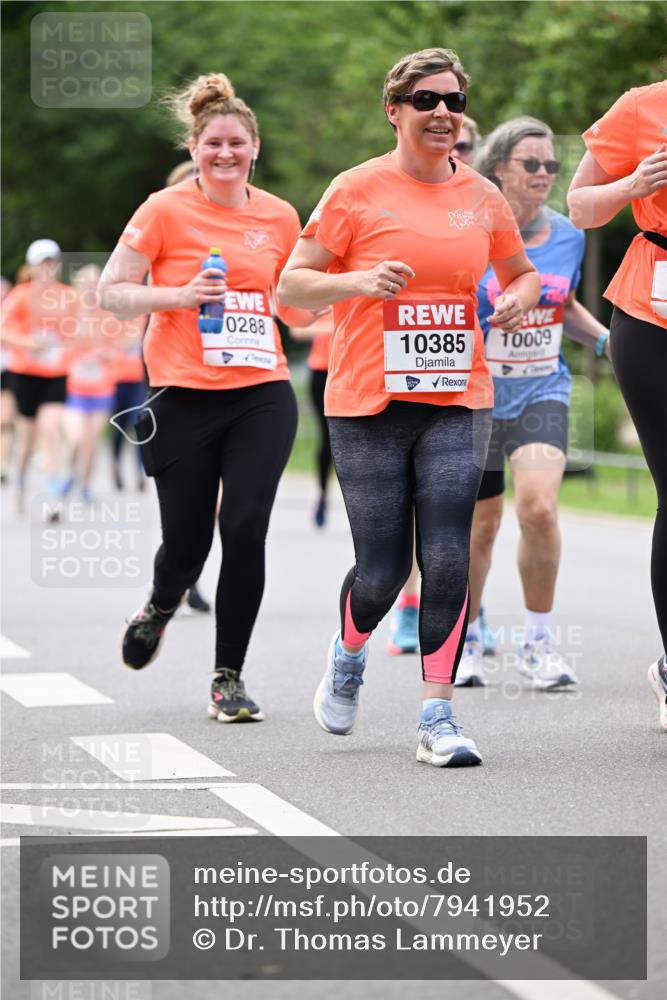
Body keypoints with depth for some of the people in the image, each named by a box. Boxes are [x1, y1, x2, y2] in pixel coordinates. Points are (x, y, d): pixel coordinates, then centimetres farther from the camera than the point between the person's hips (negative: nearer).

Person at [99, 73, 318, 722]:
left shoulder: (279, 217, 8)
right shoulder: (165, 211, -3)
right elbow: (111, 292, -2)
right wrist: (181, 295, -16)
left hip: (262, 397, 2)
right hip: (183, 399, -2)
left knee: (245, 530, -11)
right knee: (186, 544, 2)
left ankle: (228, 678, 2)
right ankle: (159, 609, 40)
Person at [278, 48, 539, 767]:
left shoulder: (481, 196, 8)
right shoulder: (357, 190, -3)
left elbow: (521, 273, 25)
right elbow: (290, 287, -2)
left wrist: (519, 299, 1)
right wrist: (358, 281, -20)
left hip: (458, 404, 3)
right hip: (368, 407, -2)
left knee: (447, 558, -9)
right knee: (381, 571, 0)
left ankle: (437, 717, -4)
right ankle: (348, 655, 33)